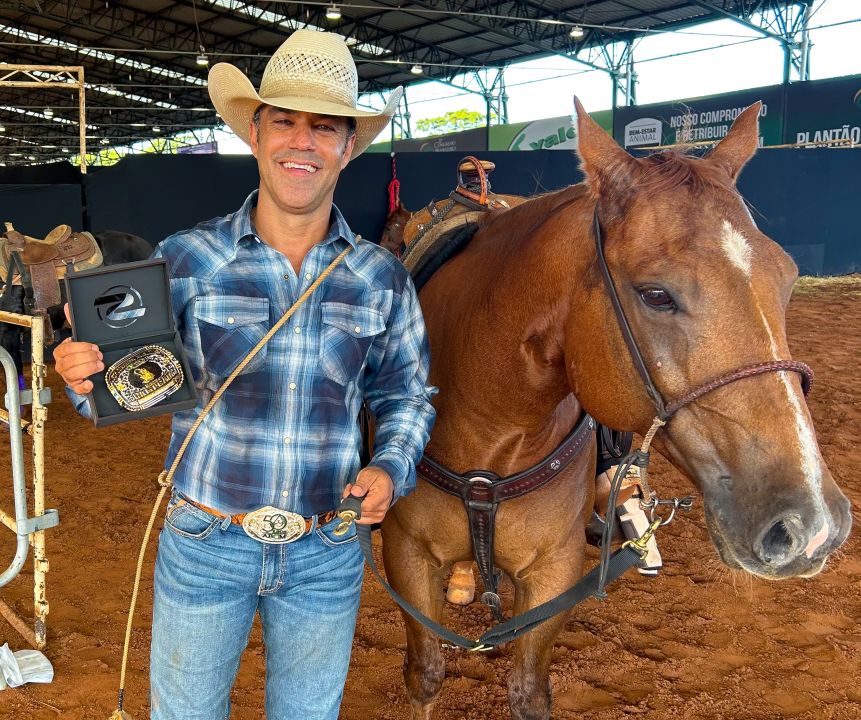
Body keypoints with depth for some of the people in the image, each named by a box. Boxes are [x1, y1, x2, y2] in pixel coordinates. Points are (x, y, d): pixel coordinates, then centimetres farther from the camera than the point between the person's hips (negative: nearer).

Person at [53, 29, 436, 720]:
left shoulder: (382, 279, -4)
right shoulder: (185, 260, -8)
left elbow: (407, 395, 8)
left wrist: (391, 468, -10)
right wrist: (87, 377, -27)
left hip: (327, 556, 1)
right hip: (204, 544, -1)